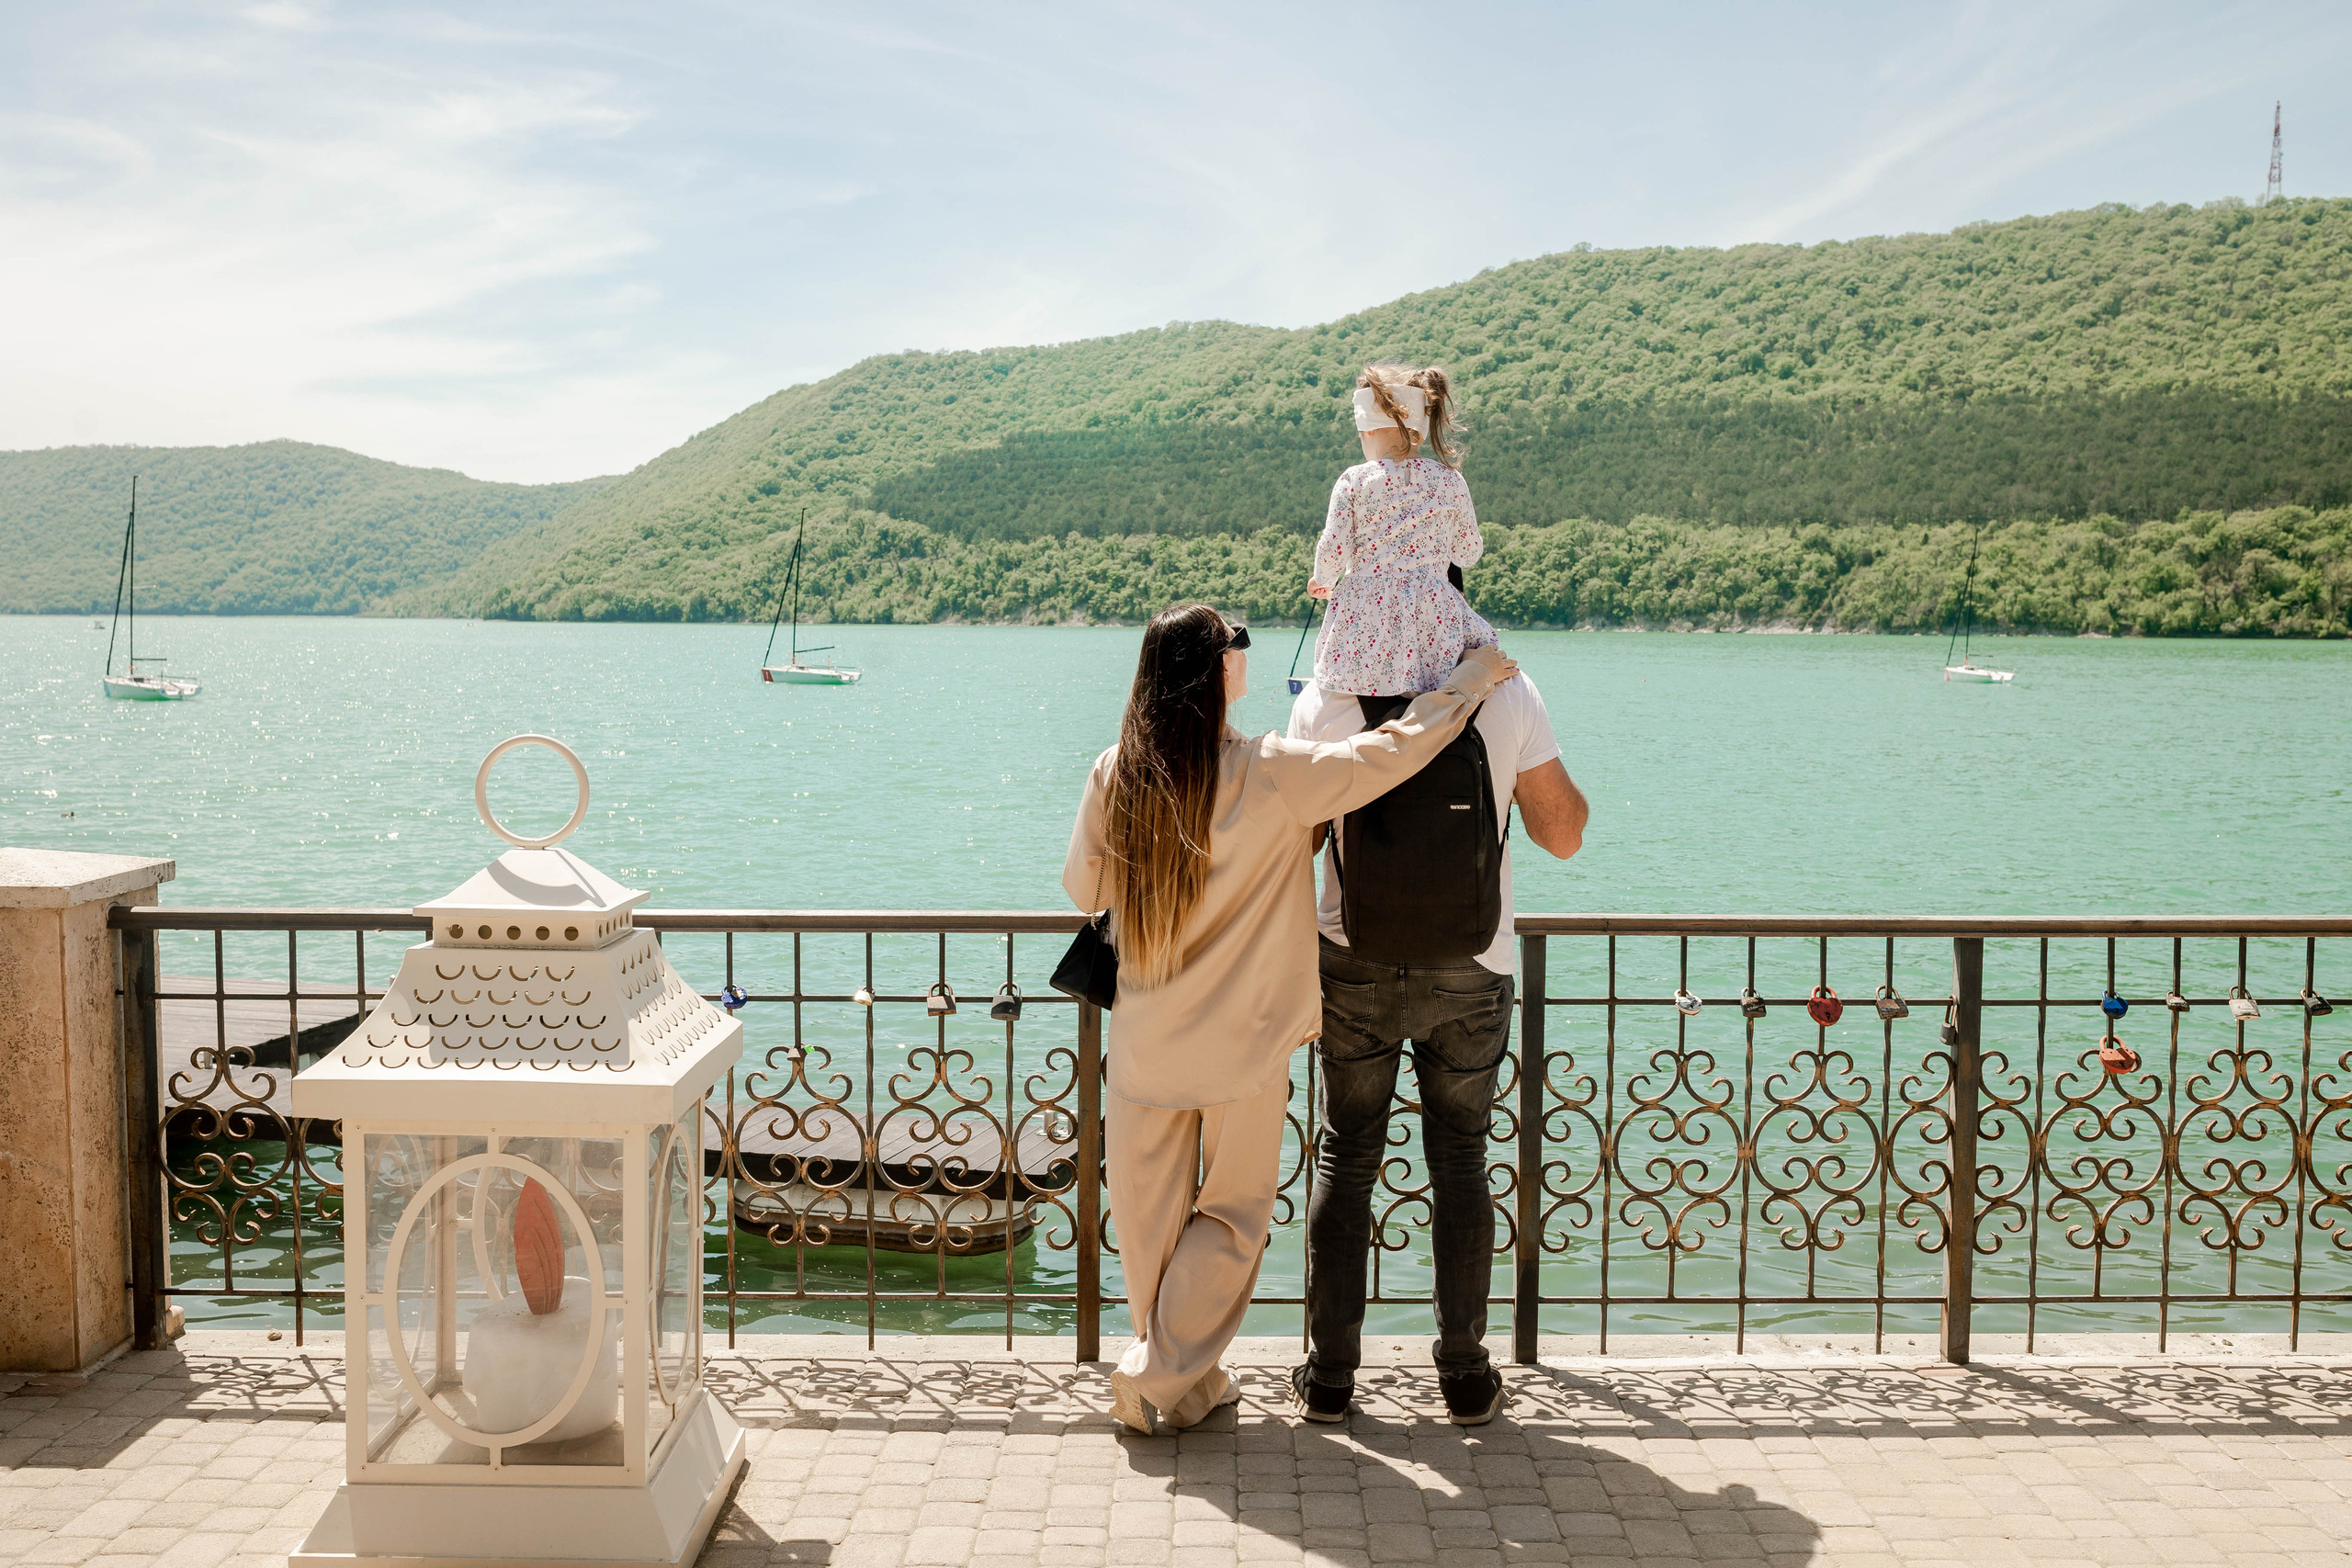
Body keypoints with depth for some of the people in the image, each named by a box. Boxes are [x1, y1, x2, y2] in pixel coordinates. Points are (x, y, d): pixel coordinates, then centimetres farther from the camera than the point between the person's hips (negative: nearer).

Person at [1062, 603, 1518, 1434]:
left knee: (1151, 1215, 15)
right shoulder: (1271, 776, -16)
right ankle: (1164, 1378, 12)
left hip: (1145, 1041, 3)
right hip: (1245, 1044, -3)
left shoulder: (1113, 775, -6)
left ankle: (1176, 1372, 26)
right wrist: (1471, 679, 5)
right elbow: (1390, 750, -9)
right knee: (1232, 1212, 13)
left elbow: (1083, 887, 5)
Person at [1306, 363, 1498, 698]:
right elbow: (1468, 553, 11)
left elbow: (1333, 549, -3)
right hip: (1431, 612, 1)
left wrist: (1322, 580, 19)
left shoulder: (1353, 481, -1)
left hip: (1364, 616, 0)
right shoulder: (1450, 481, 5)